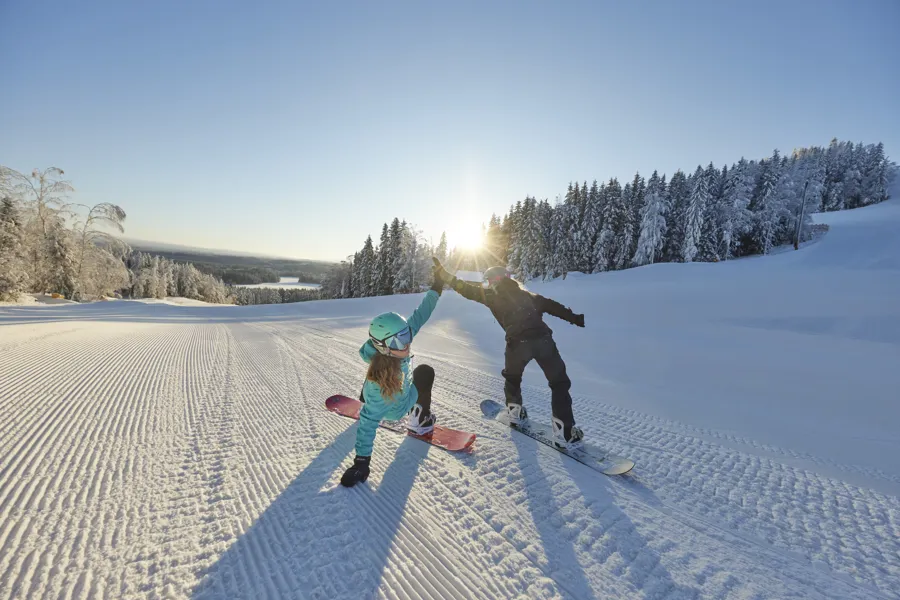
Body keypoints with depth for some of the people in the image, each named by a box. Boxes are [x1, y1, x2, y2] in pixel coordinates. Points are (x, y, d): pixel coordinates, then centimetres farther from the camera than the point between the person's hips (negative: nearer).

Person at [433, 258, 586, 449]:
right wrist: (575, 318, 28)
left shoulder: (492, 295, 14)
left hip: (518, 343, -2)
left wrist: (444, 274, 19)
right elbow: (553, 306, 22)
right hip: (542, 339, 2)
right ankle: (565, 431, 8)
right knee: (559, 383, 14)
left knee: (512, 377, 30)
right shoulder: (526, 295, 24)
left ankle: (515, 411, 34)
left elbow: (468, 289, 14)